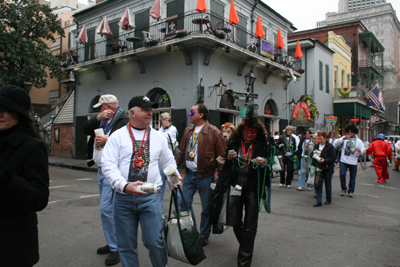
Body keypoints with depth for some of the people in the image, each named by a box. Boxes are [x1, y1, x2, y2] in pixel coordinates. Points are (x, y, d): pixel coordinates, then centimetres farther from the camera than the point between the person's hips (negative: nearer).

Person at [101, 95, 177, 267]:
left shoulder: (158, 137, 9)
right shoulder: (118, 136, 0)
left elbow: (168, 163, 17)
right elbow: (108, 164, -8)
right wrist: (125, 186, -22)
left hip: (151, 197, 1)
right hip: (123, 198, 0)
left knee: (154, 241, 0)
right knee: (126, 244, 11)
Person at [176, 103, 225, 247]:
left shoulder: (213, 132, -10)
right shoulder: (188, 131, 10)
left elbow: (221, 154, -9)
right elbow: (182, 151, 17)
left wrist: (219, 172, -12)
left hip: (205, 176, -5)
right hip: (189, 174, 6)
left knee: (206, 207, 9)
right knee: (184, 203, 7)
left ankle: (204, 235, 28)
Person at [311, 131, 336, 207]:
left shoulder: (330, 146, -8)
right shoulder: (316, 146, 7)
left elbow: (333, 157, -12)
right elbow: (312, 155, 12)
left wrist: (325, 160, -23)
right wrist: (315, 157, -11)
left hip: (328, 169, -4)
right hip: (319, 168, 4)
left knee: (328, 185, 10)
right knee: (318, 185, -2)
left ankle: (328, 199, 28)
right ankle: (318, 201, 1)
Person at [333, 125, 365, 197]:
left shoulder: (359, 141, 5)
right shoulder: (344, 138, 3)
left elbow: (363, 153, 1)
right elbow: (336, 144, -10)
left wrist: (360, 150, -23)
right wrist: (343, 138, -23)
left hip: (353, 162, 1)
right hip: (343, 161, -1)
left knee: (352, 177, 6)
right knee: (342, 174, -8)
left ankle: (351, 191, 22)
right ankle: (343, 189, 14)